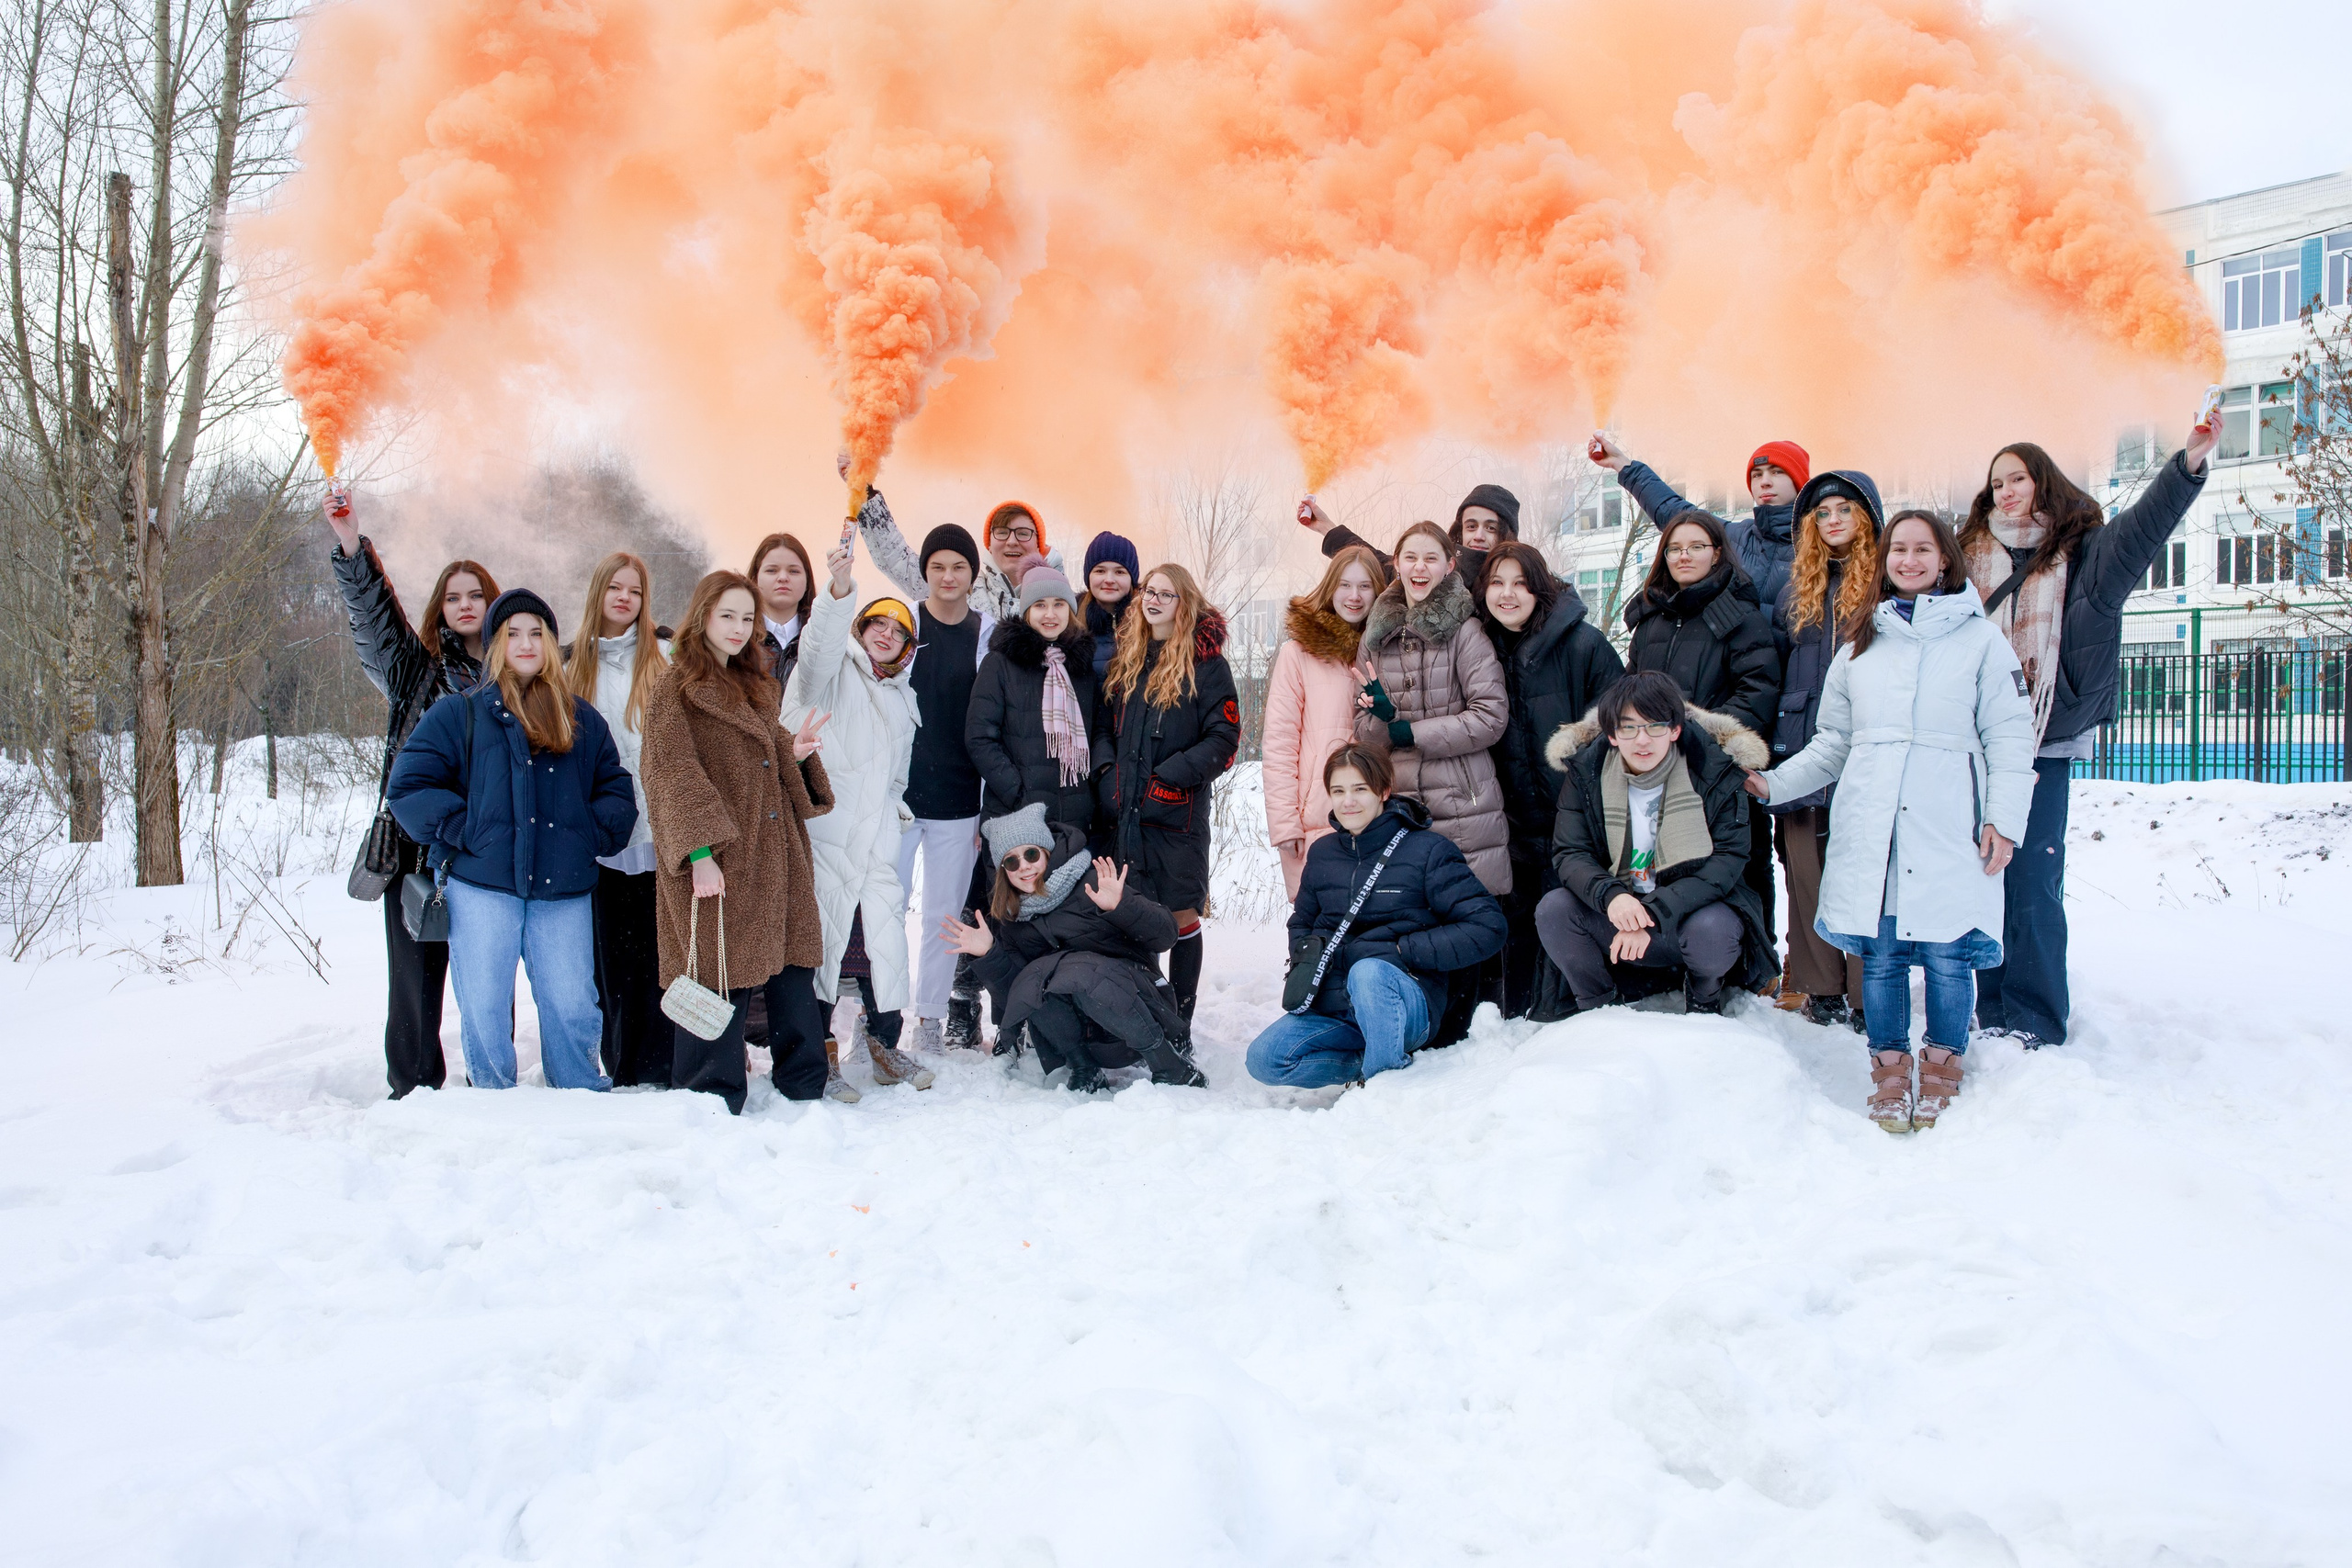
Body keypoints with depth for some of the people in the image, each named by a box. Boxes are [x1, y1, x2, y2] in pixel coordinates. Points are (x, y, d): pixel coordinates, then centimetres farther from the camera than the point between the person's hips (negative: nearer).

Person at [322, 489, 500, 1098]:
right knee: (416, 969, 4)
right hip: (418, 840, 0)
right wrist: (350, 545, -20)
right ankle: (414, 1088, 14)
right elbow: (373, 614, -6)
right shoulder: (418, 668, 8)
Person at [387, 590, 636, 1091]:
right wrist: (463, 831, -10)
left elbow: (616, 790, 17)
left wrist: (595, 835, -1)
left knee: (572, 1008, 2)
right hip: (481, 887, -2)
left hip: (564, 890, 2)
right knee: (484, 1012, 1)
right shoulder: (458, 715, 6)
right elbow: (408, 787, 0)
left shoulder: (583, 720, 16)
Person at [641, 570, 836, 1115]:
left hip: (776, 859, 7)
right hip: (718, 864, -7)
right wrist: (700, 852, -20)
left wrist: (795, 752, 7)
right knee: (720, 978, -4)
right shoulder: (676, 688, -3)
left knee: (793, 968, 6)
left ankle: (806, 1089, 16)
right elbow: (675, 777, -11)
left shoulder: (756, 686, 21)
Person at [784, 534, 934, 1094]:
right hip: (824, 830, -6)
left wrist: (897, 807, 13)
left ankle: (885, 1043, 17)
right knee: (826, 930, -8)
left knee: (886, 931, 4)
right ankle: (820, 1051, -1)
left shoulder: (902, 699, 24)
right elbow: (818, 645, -22)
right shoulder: (833, 670, 3)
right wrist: (840, 590, -38)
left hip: (876, 837, 6)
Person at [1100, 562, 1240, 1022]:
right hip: (1124, 813, 4)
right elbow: (1106, 726, 19)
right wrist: (1110, 777, 3)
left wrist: (1170, 775, -16)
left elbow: (1223, 740, -7)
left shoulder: (1206, 663, -2)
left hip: (1178, 813, -4)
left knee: (1181, 916, 1)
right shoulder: (1125, 660, 13)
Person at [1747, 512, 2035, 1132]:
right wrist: (1775, 783, 9)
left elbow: (2010, 738, 3)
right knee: (1880, 953, 2)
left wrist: (2005, 818, -6)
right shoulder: (1859, 647, 18)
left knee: (1946, 953, -4)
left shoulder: (1980, 639, 8)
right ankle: (1889, 1068, 14)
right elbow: (1831, 743, 20)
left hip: (1948, 829, -3)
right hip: (1869, 830, 3)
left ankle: (1942, 1066, 12)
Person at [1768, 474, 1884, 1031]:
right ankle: (1821, 990, 13)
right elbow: (1773, 658, 20)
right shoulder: (1799, 587, 17)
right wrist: (1770, 733, 12)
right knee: (1807, 869, 4)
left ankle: (1869, 999, 1)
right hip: (1802, 751, 4)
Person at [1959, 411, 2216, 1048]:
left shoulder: (2081, 553, 7)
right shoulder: (1970, 558, 14)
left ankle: (2033, 1020, 3)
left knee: (2032, 880, -5)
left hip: (2043, 740, -2)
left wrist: (2189, 463, -25)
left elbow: (2140, 530, -10)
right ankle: (1991, 1011, 13)